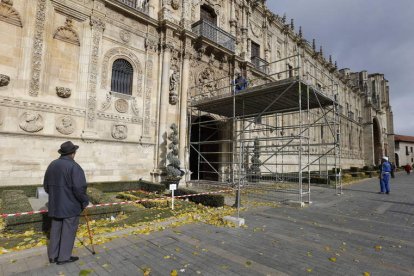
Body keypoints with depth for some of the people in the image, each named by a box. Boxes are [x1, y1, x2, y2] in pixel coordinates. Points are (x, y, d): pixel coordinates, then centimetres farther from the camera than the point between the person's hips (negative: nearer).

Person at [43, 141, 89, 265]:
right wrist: (85, 201, -8)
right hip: (70, 205, -7)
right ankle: (64, 257, 16)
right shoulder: (74, 167, -19)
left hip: (55, 204, 7)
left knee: (55, 229, 18)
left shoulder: (52, 165, 5)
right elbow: (79, 188, -23)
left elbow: (46, 185, 13)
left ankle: (53, 255, 28)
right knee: (68, 230, 6)